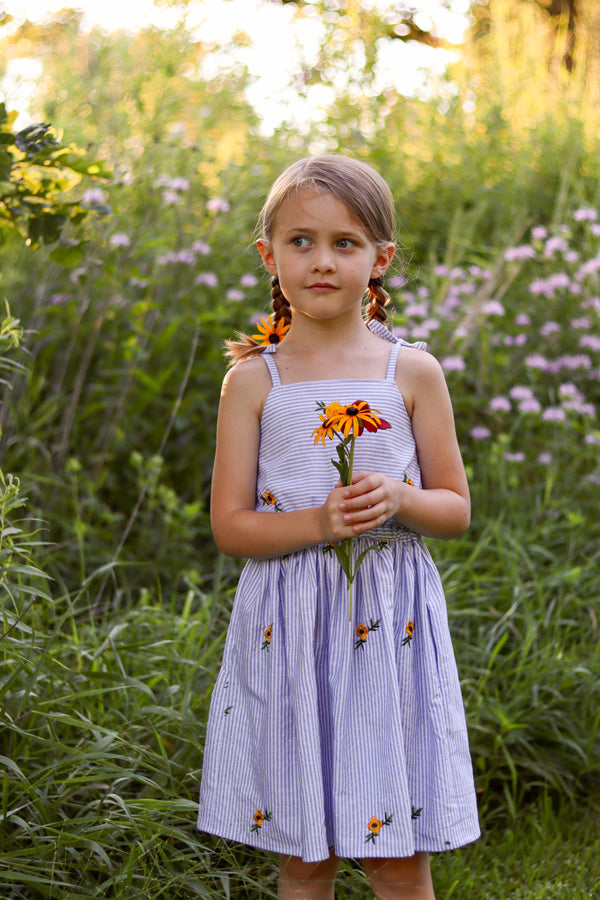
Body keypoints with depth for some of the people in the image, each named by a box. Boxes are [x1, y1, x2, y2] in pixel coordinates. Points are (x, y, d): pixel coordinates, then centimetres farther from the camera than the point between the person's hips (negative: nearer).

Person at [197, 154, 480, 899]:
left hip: (391, 623, 0)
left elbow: (456, 509, 7)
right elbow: (230, 525, -2)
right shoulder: (253, 379, 0)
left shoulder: (413, 372, 2)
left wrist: (399, 499, -14)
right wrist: (321, 522, -18)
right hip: (288, 625, 0)